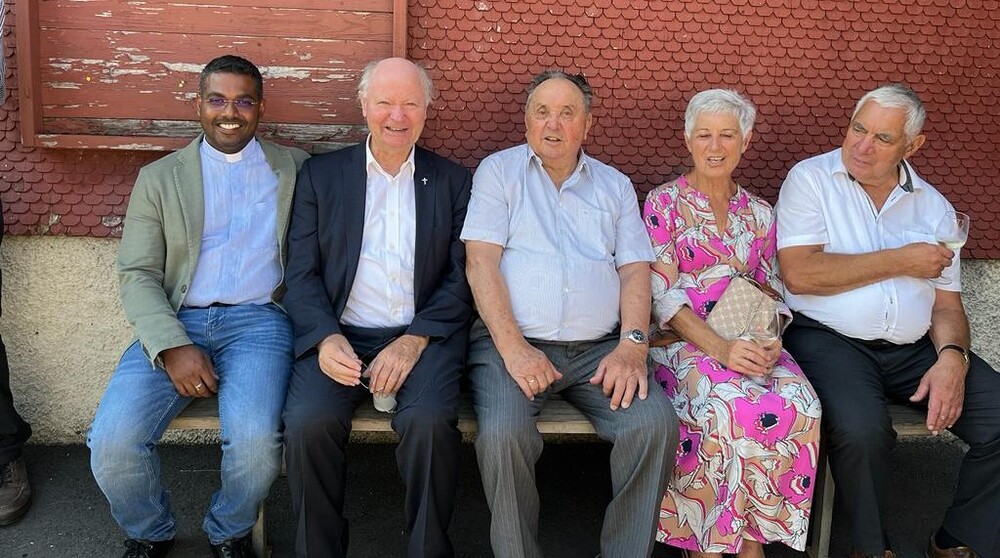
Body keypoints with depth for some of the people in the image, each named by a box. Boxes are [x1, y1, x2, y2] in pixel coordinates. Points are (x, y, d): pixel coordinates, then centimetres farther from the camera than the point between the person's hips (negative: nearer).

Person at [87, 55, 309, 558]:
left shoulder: (294, 169, 14)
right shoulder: (159, 177, 14)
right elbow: (137, 275, 6)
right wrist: (172, 346, -11)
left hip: (258, 322, -1)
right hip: (176, 324, 2)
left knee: (255, 442, -29)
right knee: (112, 442, -22)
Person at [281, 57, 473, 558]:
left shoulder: (454, 182, 12)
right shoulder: (320, 175, 13)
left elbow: (461, 278, 3)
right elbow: (301, 273, 6)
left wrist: (415, 340, -12)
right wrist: (326, 338, -13)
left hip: (422, 338, 0)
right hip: (338, 335, 1)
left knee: (430, 422, -30)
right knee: (308, 423, -27)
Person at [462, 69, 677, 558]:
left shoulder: (615, 186, 18)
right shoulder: (498, 171, 9)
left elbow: (636, 270, 10)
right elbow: (481, 261, -3)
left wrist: (632, 346, -8)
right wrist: (513, 347, -15)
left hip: (599, 348, 3)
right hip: (512, 341, -2)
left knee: (655, 424, -22)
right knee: (503, 434, -30)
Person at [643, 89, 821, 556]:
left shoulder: (759, 213, 18)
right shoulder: (664, 203, 4)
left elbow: (772, 290, 17)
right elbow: (661, 294, -5)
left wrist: (771, 340, -6)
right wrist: (719, 347, -19)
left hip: (754, 344, 4)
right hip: (683, 343, -4)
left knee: (798, 406, -27)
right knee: (733, 407, -34)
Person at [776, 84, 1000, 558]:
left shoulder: (932, 205, 13)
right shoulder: (811, 179, 0)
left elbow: (946, 304, 12)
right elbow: (800, 273, -14)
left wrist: (952, 355, -10)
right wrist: (900, 261, -8)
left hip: (915, 347, 5)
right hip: (829, 339, -5)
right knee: (862, 430, -33)